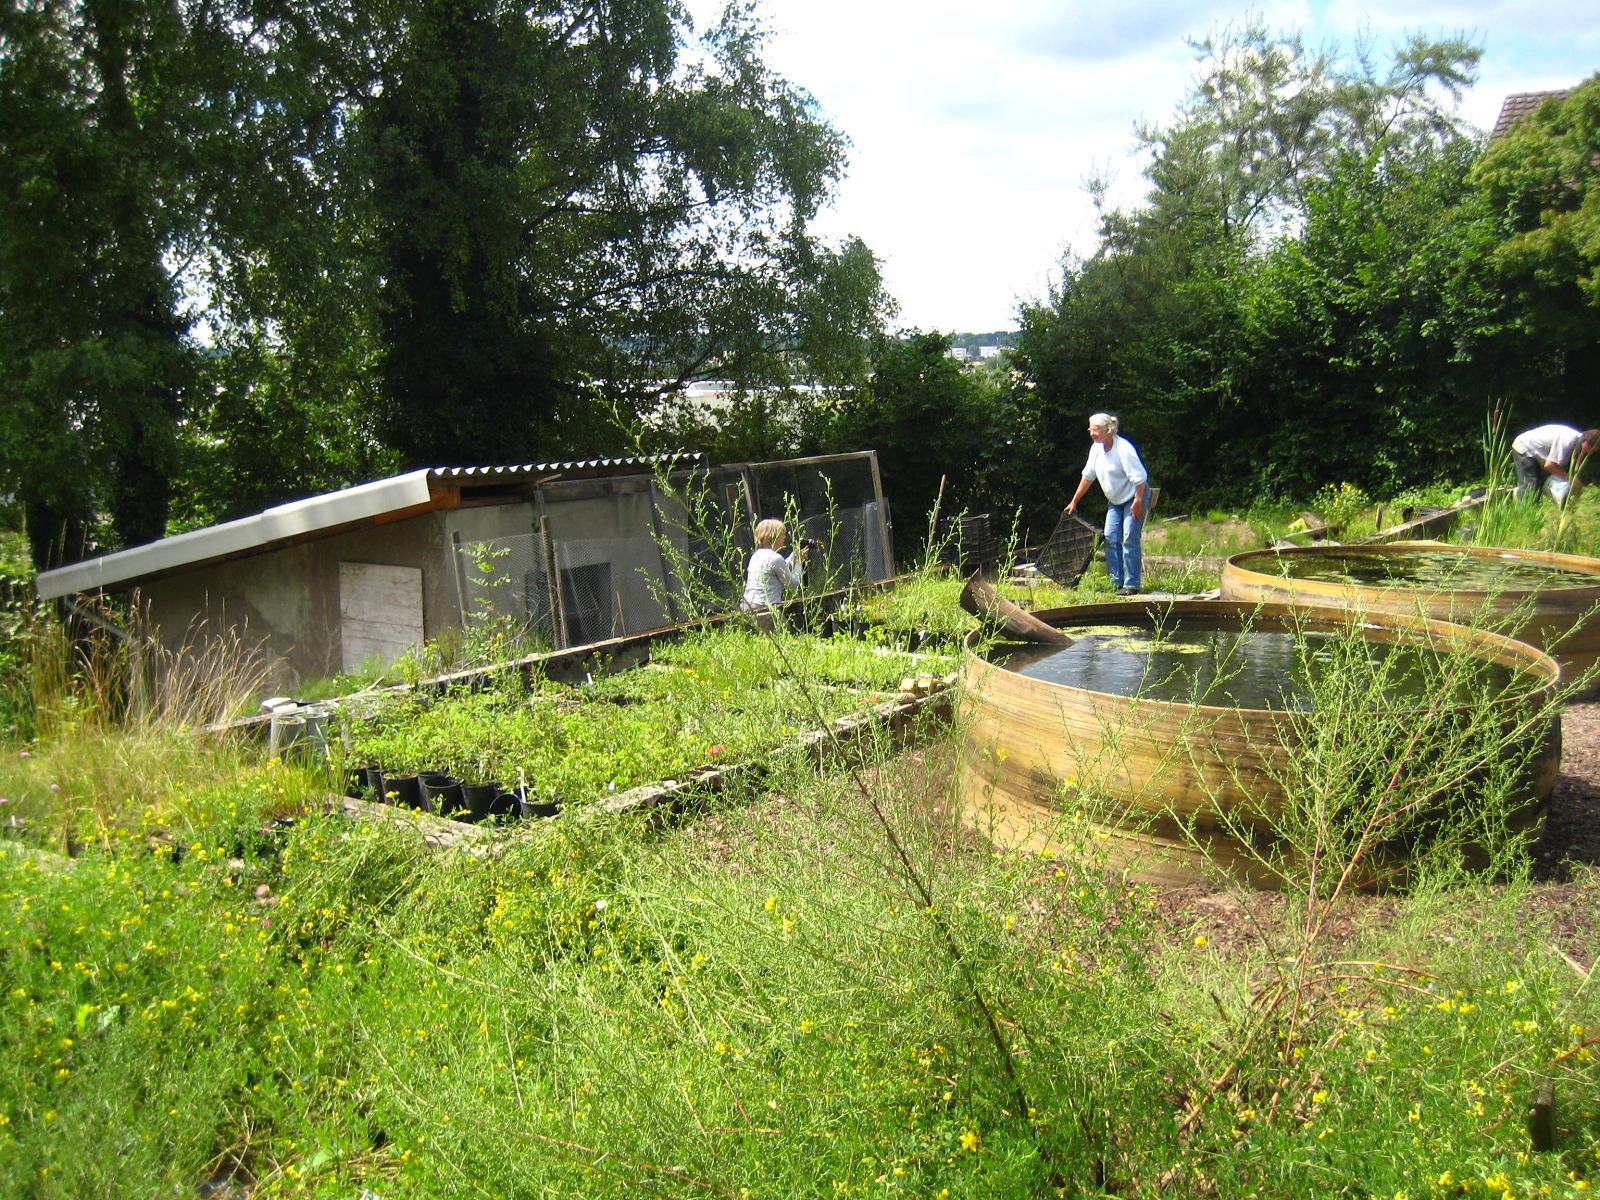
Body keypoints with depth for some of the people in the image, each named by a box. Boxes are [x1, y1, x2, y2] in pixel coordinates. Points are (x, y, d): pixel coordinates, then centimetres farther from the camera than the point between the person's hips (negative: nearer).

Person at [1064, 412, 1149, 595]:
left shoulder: (1124, 449, -25)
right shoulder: (1096, 448, -1)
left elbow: (1140, 478, -23)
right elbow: (1087, 476, 8)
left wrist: (1137, 502, -22)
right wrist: (1074, 501, 11)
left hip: (1133, 498, -8)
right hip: (1115, 500, 8)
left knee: (1129, 539, -11)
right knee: (1111, 538, 3)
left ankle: (1131, 584, -7)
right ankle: (1116, 582, 9)